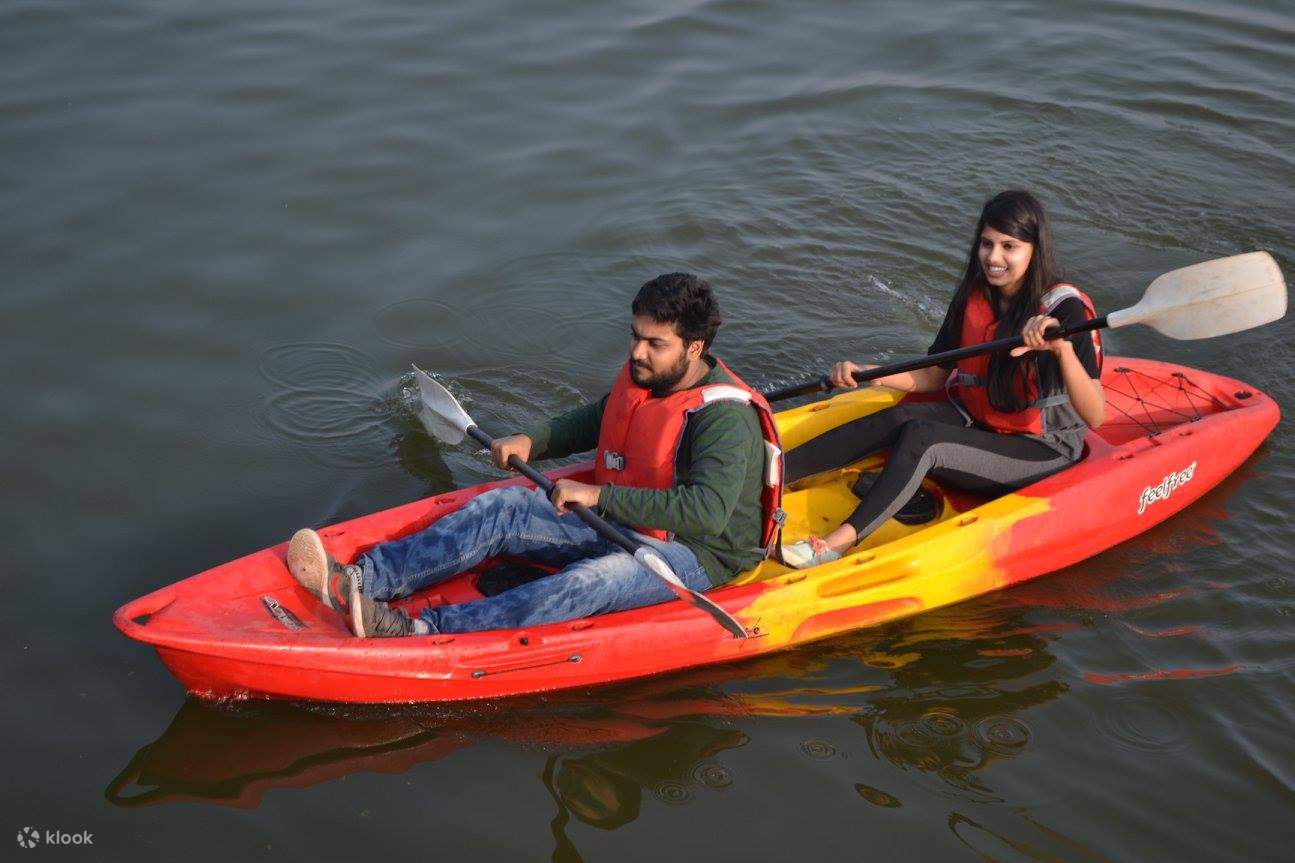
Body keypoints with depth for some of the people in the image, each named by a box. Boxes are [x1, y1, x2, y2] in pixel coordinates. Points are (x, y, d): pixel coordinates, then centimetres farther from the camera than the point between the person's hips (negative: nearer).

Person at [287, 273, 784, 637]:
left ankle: (419, 633, -48)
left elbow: (707, 511, -37)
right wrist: (534, 442, 7)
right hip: (621, 525, 8)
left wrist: (600, 495, -35)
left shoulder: (725, 418, -23)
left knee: (590, 582, -36)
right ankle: (361, 582, -22)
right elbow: (599, 420, 24)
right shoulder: (644, 375, 3)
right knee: (505, 508, -9)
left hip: (695, 554, -8)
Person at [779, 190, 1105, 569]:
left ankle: (837, 542, -40)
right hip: (973, 420, 6)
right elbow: (933, 377, 7)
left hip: (1043, 451, -6)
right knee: (900, 417, -23)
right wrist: (869, 375, -10)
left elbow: (1095, 417, -27)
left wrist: (1063, 349, -43)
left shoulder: (1065, 308, -19)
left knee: (921, 439, -30)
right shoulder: (972, 297, -1)